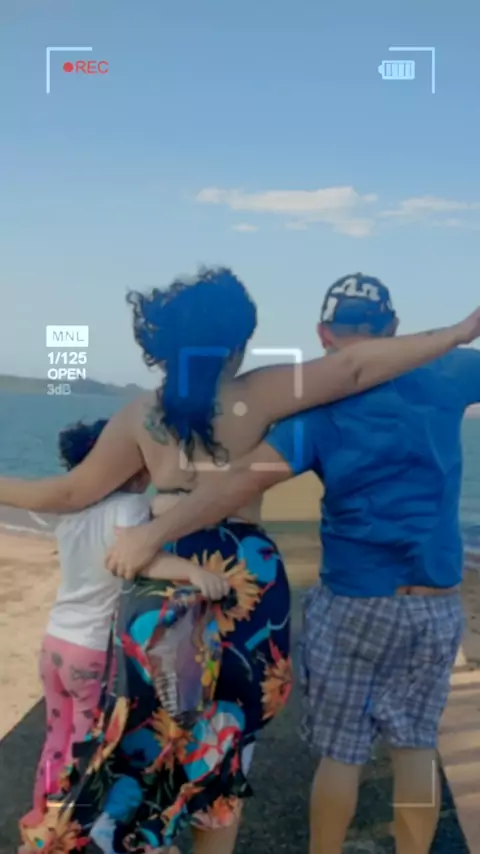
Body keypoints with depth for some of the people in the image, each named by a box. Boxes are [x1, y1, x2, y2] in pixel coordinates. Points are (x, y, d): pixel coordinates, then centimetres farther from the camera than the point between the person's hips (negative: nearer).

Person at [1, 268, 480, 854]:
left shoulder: (140, 415, 0)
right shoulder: (254, 396, -8)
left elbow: (72, 492, 5)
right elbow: (354, 368, -12)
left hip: (163, 583, 2)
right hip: (246, 584, -1)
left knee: (152, 738, 16)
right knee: (222, 748, 15)